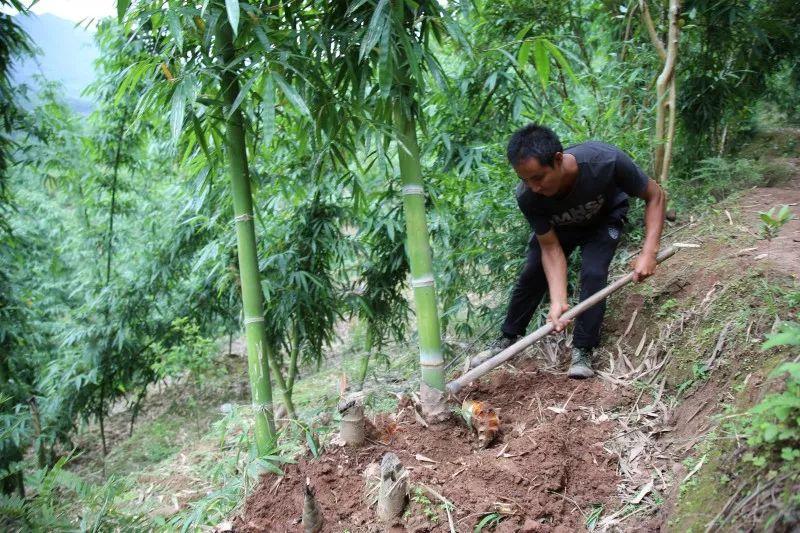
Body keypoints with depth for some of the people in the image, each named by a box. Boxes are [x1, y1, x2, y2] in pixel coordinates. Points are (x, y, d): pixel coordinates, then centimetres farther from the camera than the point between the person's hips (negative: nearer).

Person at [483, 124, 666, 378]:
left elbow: (655, 196, -26)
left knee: (593, 274, -22)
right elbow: (551, 248, -25)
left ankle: (583, 351, -7)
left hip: (604, 219, -1)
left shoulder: (606, 160, -42)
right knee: (532, 274, -3)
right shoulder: (527, 197, -35)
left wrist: (649, 253, -34)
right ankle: (508, 338, 19)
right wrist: (558, 302, -37)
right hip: (558, 224, 2)